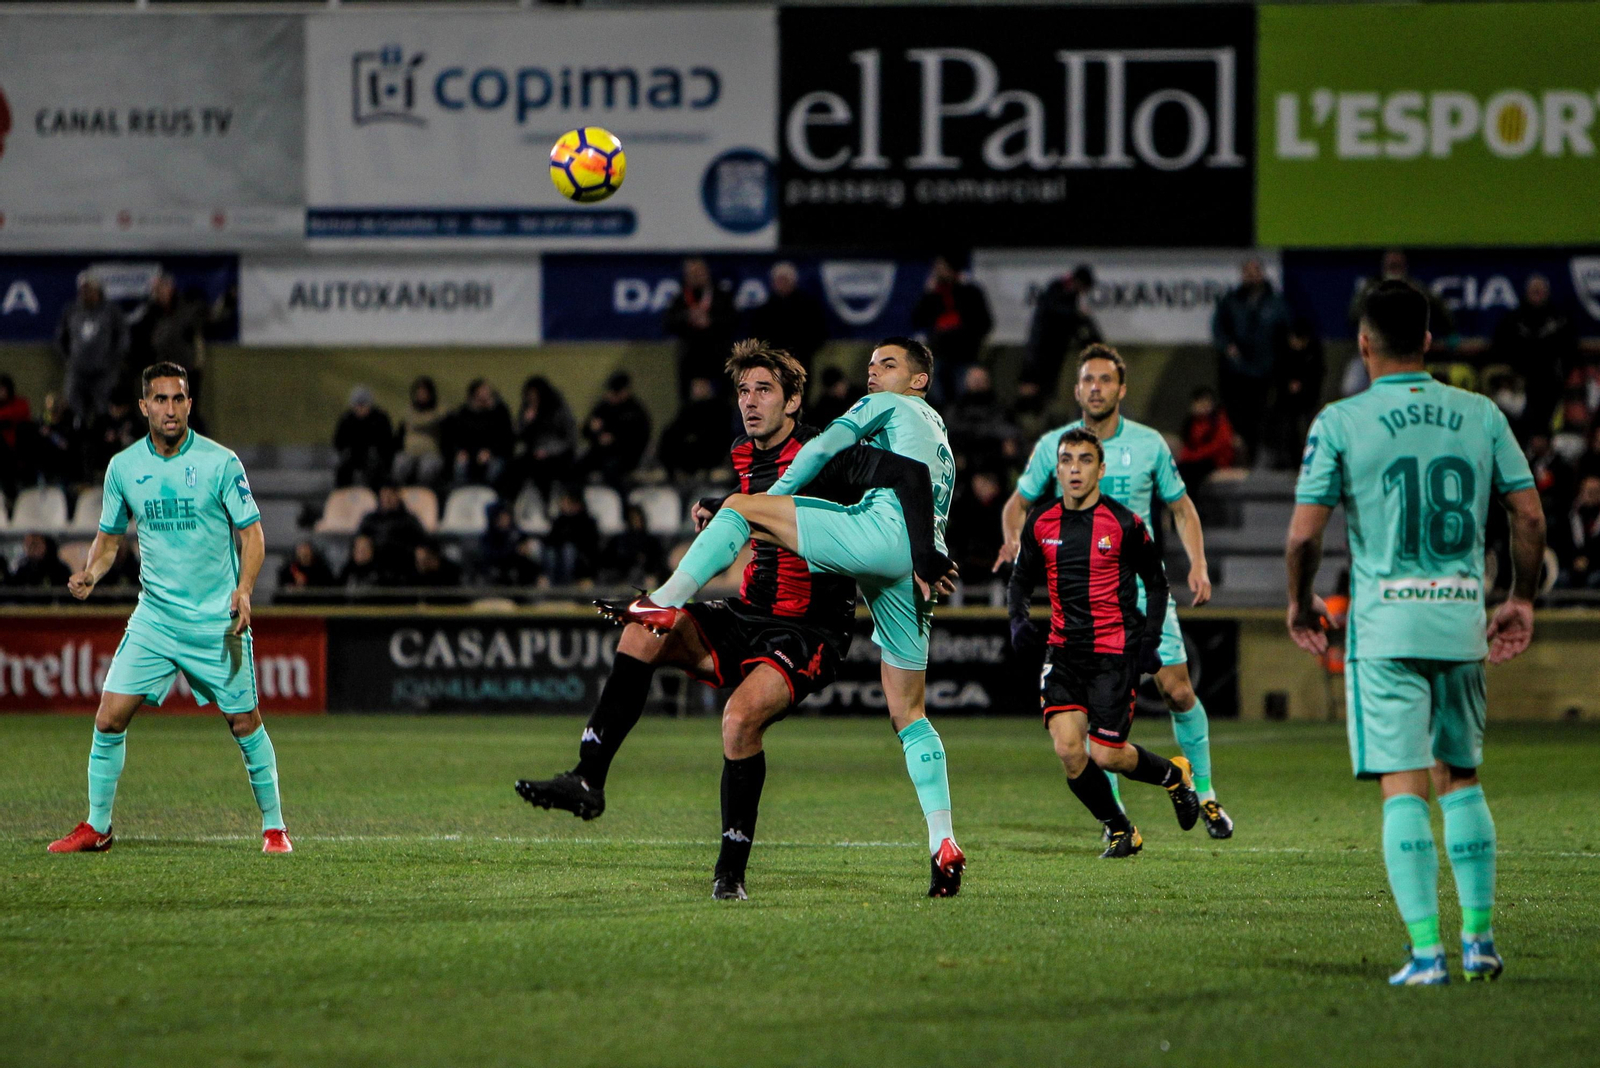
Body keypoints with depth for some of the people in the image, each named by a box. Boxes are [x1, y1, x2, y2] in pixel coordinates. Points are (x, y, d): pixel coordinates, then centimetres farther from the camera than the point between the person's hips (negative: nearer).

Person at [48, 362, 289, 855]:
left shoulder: (220, 462, -6)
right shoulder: (123, 466, 3)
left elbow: (251, 532, -2)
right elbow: (109, 537, 14)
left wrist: (244, 589, -17)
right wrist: (90, 574, -6)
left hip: (218, 620, -3)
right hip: (154, 617, 3)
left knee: (244, 723, 0)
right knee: (110, 717, -5)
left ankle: (273, 826, 15)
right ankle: (97, 827, 9)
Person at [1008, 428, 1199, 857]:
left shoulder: (1123, 524, -5)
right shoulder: (1041, 523, 4)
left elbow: (1156, 582, 6)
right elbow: (1020, 580, 16)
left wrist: (1149, 638, -5)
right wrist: (1018, 619, -4)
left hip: (1115, 652, -3)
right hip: (1063, 650, 3)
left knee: (1105, 755, -6)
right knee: (1068, 749, -12)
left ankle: (1174, 774, 27)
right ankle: (1118, 830, 10)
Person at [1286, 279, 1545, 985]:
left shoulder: (1340, 423, -5)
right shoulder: (1480, 415, 6)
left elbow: (1304, 534, -7)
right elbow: (1530, 516, 5)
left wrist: (1300, 603, 10)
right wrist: (1522, 600, 17)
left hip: (1386, 624, -3)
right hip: (1462, 618, 4)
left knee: (1403, 788, -4)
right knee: (1461, 777, 17)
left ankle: (1426, 951, -10)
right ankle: (1479, 940, 15)